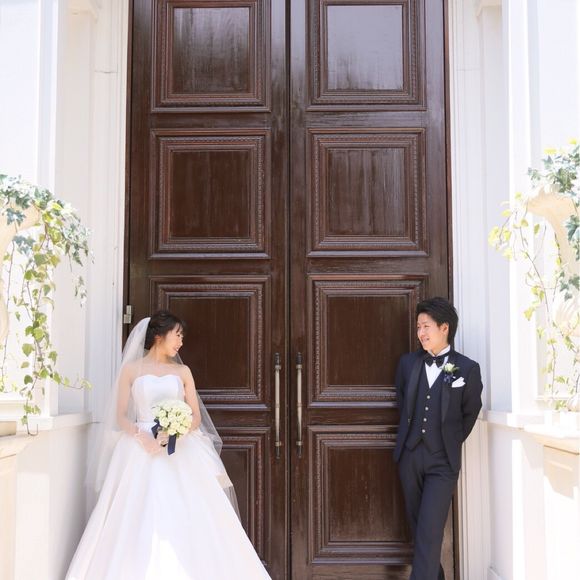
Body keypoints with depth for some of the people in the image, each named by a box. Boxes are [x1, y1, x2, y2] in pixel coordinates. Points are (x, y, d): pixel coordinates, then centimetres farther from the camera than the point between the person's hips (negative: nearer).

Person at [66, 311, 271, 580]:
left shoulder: (182, 371, 12)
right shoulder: (132, 369, 6)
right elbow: (121, 416, 3)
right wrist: (141, 436, -15)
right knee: (139, 521, -8)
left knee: (185, 517, -6)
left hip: (179, 452, 2)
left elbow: (196, 416, 7)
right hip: (140, 450, -2)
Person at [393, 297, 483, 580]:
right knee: (418, 527, 11)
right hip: (409, 456, 4)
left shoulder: (467, 369, -5)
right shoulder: (407, 362, 5)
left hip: (442, 461, -4)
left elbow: (470, 413, 6)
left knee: (430, 532, -10)